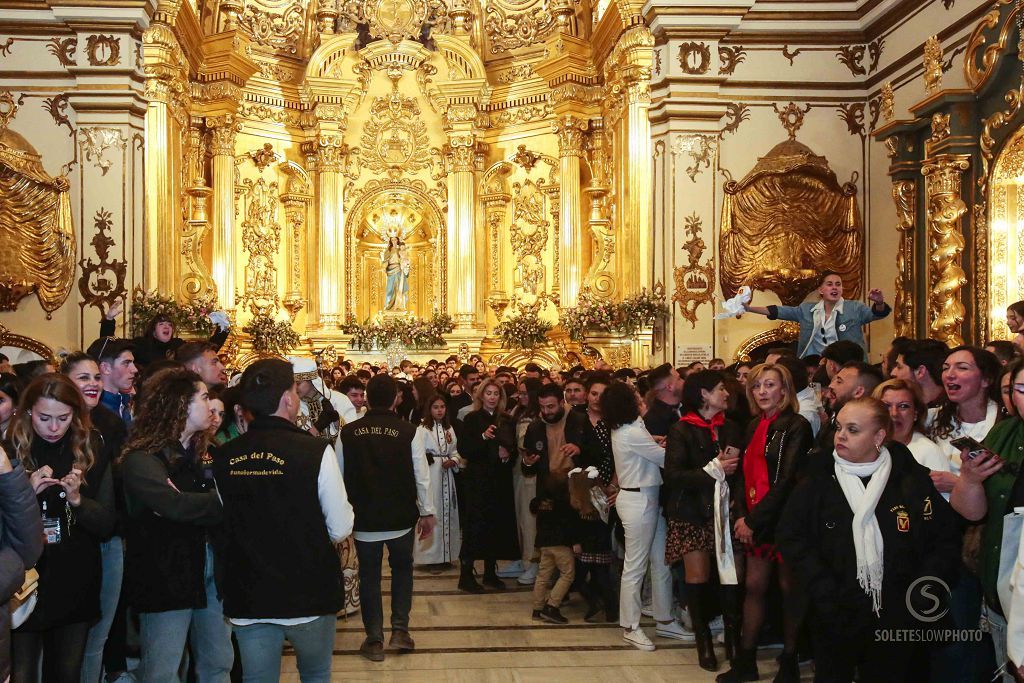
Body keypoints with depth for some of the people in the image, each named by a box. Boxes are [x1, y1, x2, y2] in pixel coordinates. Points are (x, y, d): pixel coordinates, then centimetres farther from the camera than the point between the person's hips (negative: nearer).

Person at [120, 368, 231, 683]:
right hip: (166, 577, -7)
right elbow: (175, 505, -29)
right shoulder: (142, 459, -12)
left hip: (210, 571, 7)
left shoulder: (201, 452, 12)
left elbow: (213, 504, 3)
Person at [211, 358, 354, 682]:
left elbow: (222, 525, 6)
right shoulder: (316, 452, -16)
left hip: (247, 597, 3)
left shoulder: (222, 458, -5)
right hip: (308, 593, -3)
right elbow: (340, 530, -12)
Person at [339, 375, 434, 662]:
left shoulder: (348, 433, -6)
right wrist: (427, 513, 6)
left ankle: (374, 639, 16)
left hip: (364, 519, 1)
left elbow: (339, 477, 1)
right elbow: (421, 477, -7)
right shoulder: (408, 432, -11)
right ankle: (400, 629, 13)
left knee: (369, 576, 14)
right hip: (401, 518, 0)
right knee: (402, 568, 22)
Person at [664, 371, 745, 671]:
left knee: (732, 575, -6)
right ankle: (703, 639, 16)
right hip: (694, 513, -3)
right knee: (697, 576, 2)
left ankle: (733, 636, 7)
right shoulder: (681, 431, -2)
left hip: (725, 510, 3)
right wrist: (714, 470, -13)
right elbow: (673, 475, -11)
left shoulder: (731, 428, 10)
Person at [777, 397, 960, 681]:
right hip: (836, 619, 0)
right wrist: (824, 593, -13)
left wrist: (921, 597, -8)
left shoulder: (912, 480, -2)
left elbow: (945, 540, 0)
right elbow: (791, 537, -5)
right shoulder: (819, 480, -2)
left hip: (897, 619, 0)